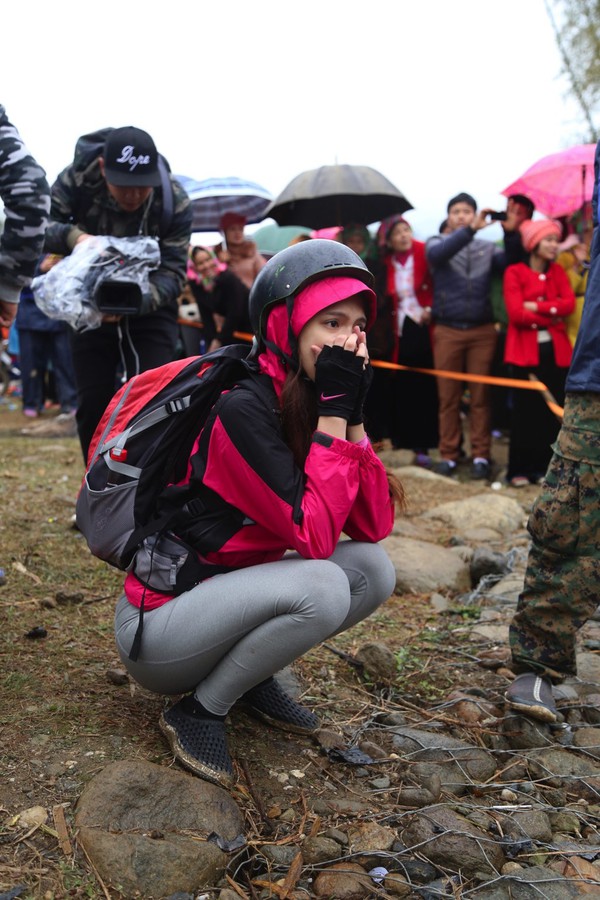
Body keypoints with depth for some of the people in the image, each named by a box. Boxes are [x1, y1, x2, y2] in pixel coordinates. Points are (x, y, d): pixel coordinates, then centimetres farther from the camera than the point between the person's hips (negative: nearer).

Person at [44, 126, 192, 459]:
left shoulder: (176, 202, -21)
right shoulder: (77, 178, -19)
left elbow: (172, 272, -21)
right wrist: (73, 236, -40)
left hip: (151, 307, -1)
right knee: (93, 404, 1)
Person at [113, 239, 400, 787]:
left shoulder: (317, 406, -1)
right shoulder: (243, 408, -25)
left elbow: (374, 527, -6)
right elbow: (312, 537, -30)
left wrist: (353, 414, -14)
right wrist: (333, 411, -26)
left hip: (228, 597, 8)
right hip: (158, 625, -8)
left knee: (374, 568, -6)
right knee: (322, 587, -28)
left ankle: (252, 675, 8)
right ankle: (200, 709, -7)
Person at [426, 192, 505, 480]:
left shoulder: (487, 248, 11)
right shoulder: (437, 242, 5)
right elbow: (438, 254, -19)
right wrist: (471, 229, -30)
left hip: (482, 331, 1)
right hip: (447, 332, -1)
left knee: (480, 396, 3)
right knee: (448, 396, 4)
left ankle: (481, 454, 11)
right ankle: (448, 454, 12)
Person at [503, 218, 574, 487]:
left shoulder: (557, 272, 15)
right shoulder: (514, 273, 0)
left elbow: (569, 303, -2)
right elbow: (516, 313, -12)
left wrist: (537, 307, -12)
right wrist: (552, 317, -6)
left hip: (556, 351, 4)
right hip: (525, 351, -4)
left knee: (553, 411, 1)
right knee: (525, 411, -2)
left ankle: (545, 466, 9)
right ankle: (519, 469, 5)